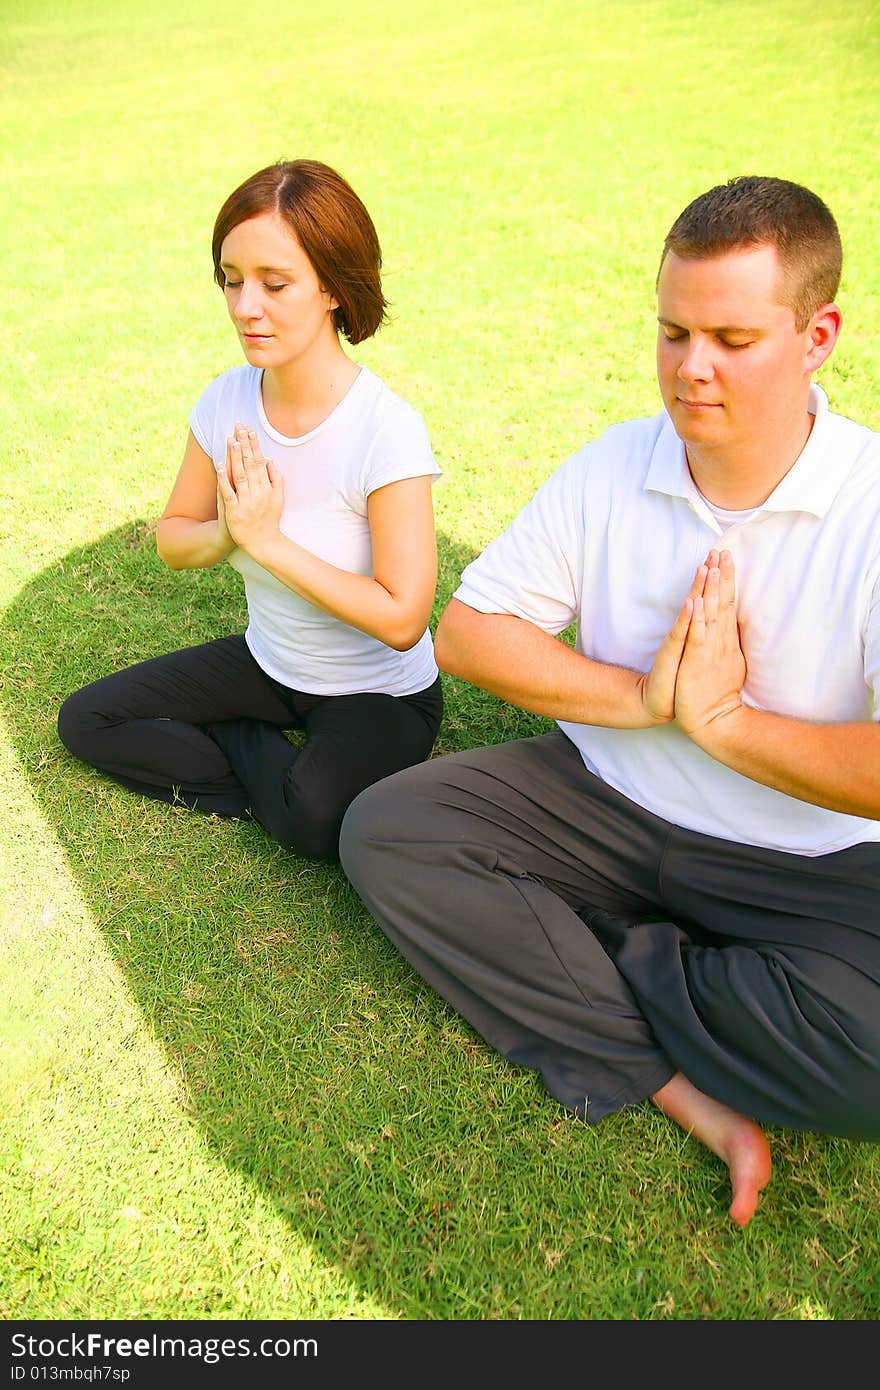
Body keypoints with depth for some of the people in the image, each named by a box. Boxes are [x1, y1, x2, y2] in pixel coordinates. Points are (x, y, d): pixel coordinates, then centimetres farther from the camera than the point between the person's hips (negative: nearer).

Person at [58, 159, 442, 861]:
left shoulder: (385, 429, -26)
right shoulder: (227, 401, -8)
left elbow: (400, 619, -28)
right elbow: (172, 538, 4)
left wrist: (267, 540, -26)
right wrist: (227, 534, -20)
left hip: (380, 691, -6)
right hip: (268, 663, 6)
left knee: (315, 819, -34)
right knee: (86, 720, 2)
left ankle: (242, 748, -1)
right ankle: (269, 775, -1)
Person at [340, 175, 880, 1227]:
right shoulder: (612, 468, -3)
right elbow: (464, 630, -5)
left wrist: (722, 719, -18)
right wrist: (641, 698, -17)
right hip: (601, 797, 4)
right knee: (383, 828, -14)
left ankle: (581, 959, -6)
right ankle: (690, 1094, -16)